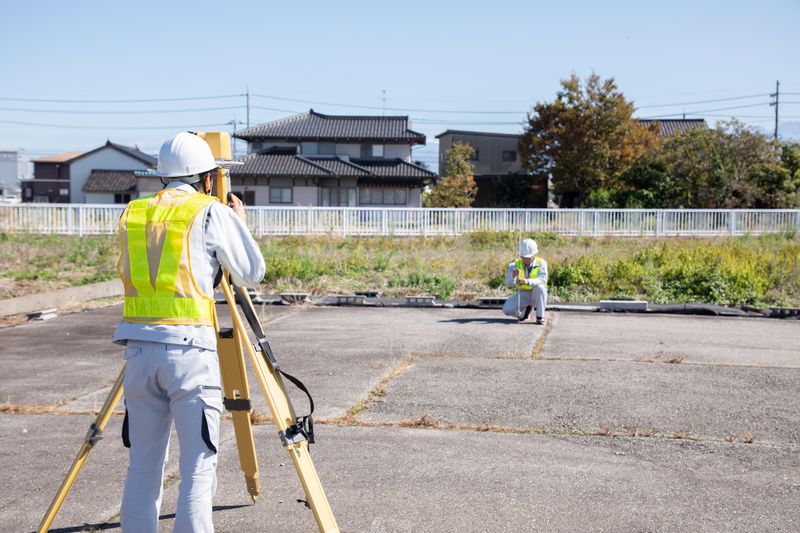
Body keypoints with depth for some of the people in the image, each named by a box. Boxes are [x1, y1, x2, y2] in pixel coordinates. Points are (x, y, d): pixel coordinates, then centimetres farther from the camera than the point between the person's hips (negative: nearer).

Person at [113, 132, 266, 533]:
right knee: (198, 467, 0)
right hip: (189, 348, -5)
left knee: (142, 466, 12)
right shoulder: (212, 213, -2)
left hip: (139, 346, 5)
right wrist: (239, 223, 22)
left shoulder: (132, 213, 13)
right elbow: (252, 274, 6)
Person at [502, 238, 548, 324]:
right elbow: (507, 283, -18)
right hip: (522, 295, 2)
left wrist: (528, 281, -48)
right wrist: (513, 275, -42)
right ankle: (527, 309, 12)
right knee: (507, 310, -21)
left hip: (536, 295, -2)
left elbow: (542, 279, -30)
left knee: (540, 287, -36)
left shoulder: (541, 263, -13)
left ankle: (540, 317, -19)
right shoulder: (515, 264, -8)